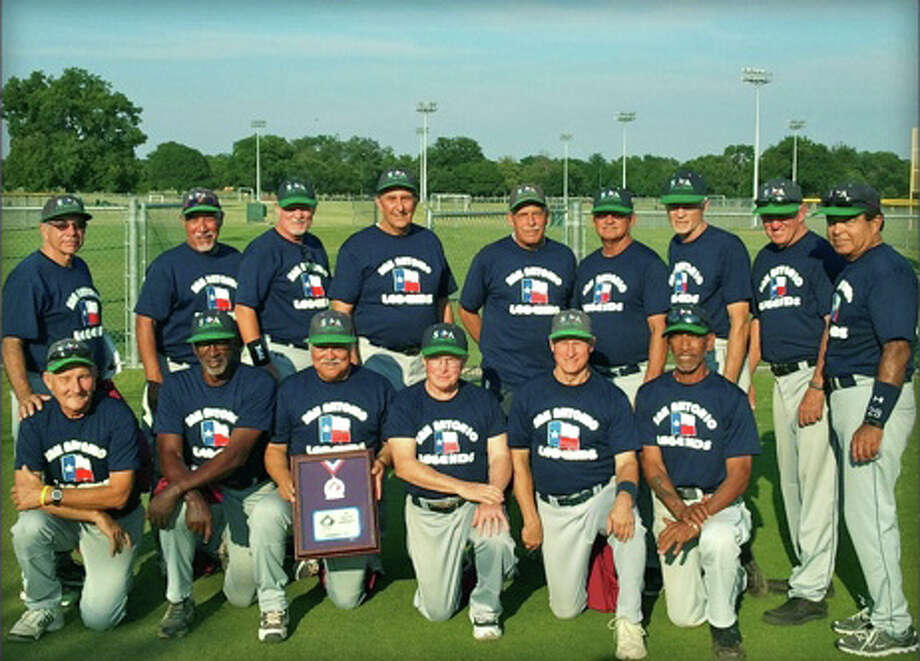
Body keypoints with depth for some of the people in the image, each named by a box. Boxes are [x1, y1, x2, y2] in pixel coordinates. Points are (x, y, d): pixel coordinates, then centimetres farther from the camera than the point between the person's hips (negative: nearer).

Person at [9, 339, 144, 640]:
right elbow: (26, 489, -16)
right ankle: (44, 608, -6)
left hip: (117, 519, -3)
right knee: (28, 527, -31)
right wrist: (96, 516, -23)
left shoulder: (118, 416, -16)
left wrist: (49, 495, -22)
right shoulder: (35, 422, -8)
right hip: (62, 519, 3)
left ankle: (114, 574, 20)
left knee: (98, 616, -15)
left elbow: (118, 495, -18)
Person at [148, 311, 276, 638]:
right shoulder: (176, 385, 0)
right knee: (175, 506, -34)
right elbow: (169, 454, -9)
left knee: (241, 594, -11)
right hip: (199, 487, 2)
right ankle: (179, 601, -13)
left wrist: (177, 489, -28)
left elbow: (236, 455, -20)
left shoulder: (258, 384, -10)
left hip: (252, 490, -2)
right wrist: (194, 498, -29)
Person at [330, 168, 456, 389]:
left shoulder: (430, 241, 13)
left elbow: (443, 304, 18)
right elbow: (341, 311, -4)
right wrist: (351, 363, -13)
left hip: (424, 357, 4)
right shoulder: (357, 246, -1)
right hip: (375, 355, -4)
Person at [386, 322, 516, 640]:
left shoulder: (482, 400, 4)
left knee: (497, 539, -33)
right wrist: (464, 487, -21)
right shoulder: (406, 403, -2)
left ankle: (485, 608, -3)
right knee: (438, 610, -4)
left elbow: (500, 457, 2)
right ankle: (451, 567, 31)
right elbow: (404, 465, -12)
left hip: (474, 503, 1)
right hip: (426, 510, -1)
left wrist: (491, 499, -20)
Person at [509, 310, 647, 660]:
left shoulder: (612, 397, -2)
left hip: (602, 495, -1)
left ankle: (629, 622, -22)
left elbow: (626, 460, -6)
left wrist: (624, 497, -28)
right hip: (552, 507, 2)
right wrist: (530, 518, -2)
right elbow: (519, 459, 6)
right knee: (566, 608, -1)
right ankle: (584, 557, 33)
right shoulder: (529, 394, 2)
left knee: (629, 525, -38)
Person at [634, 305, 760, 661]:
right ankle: (734, 575, 28)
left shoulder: (731, 397, -4)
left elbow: (738, 475, -9)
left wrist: (698, 518, -24)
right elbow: (652, 463, 1)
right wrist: (681, 510, -18)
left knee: (717, 539, -39)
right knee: (685, 615, -6)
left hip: (720, 501, -2)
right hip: (670, 501, 3)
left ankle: (724, 625, -10)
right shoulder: (650, 395, 5)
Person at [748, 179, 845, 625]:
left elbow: (833, 326, -15)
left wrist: (817, 387, -19)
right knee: (790, 480, 14)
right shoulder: (764, 260, 15)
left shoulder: (820, 255, -9)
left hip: (814, 375, -9)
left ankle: (810, 592, -4)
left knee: (817, 481, -7)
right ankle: (810, 571, 27)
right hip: (780, 378, 9)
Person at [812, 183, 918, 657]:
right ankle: (881, 610, 28)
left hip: (876, 397, -10)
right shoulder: (850, 270, 16)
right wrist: (824, 390, 17)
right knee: (860, 508, 16)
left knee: (868, 511, -6)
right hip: (846, 395, 10)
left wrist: (874, 421, -26)